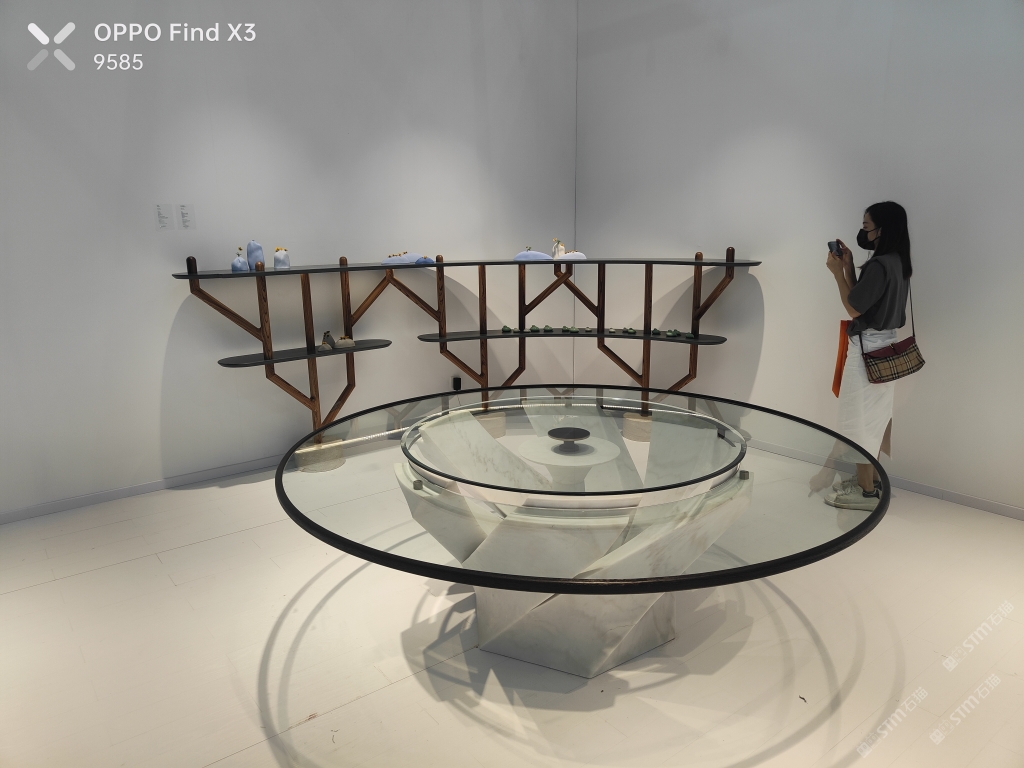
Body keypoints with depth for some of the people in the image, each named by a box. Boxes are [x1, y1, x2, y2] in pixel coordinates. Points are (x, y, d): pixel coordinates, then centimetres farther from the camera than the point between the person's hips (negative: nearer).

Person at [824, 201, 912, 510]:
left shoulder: (879, 265, -22)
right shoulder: (897, 262, 9)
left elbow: (854, 309, -17)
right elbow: (861, 298, 13)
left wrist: (838, 272, -9)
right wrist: (849, 264, 8)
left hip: (868, 348, -10)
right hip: (884, 345, 10)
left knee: (862, 420, -2)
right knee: (879, 415, 16)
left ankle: (866, 490, 7)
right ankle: (874, 479, 27)